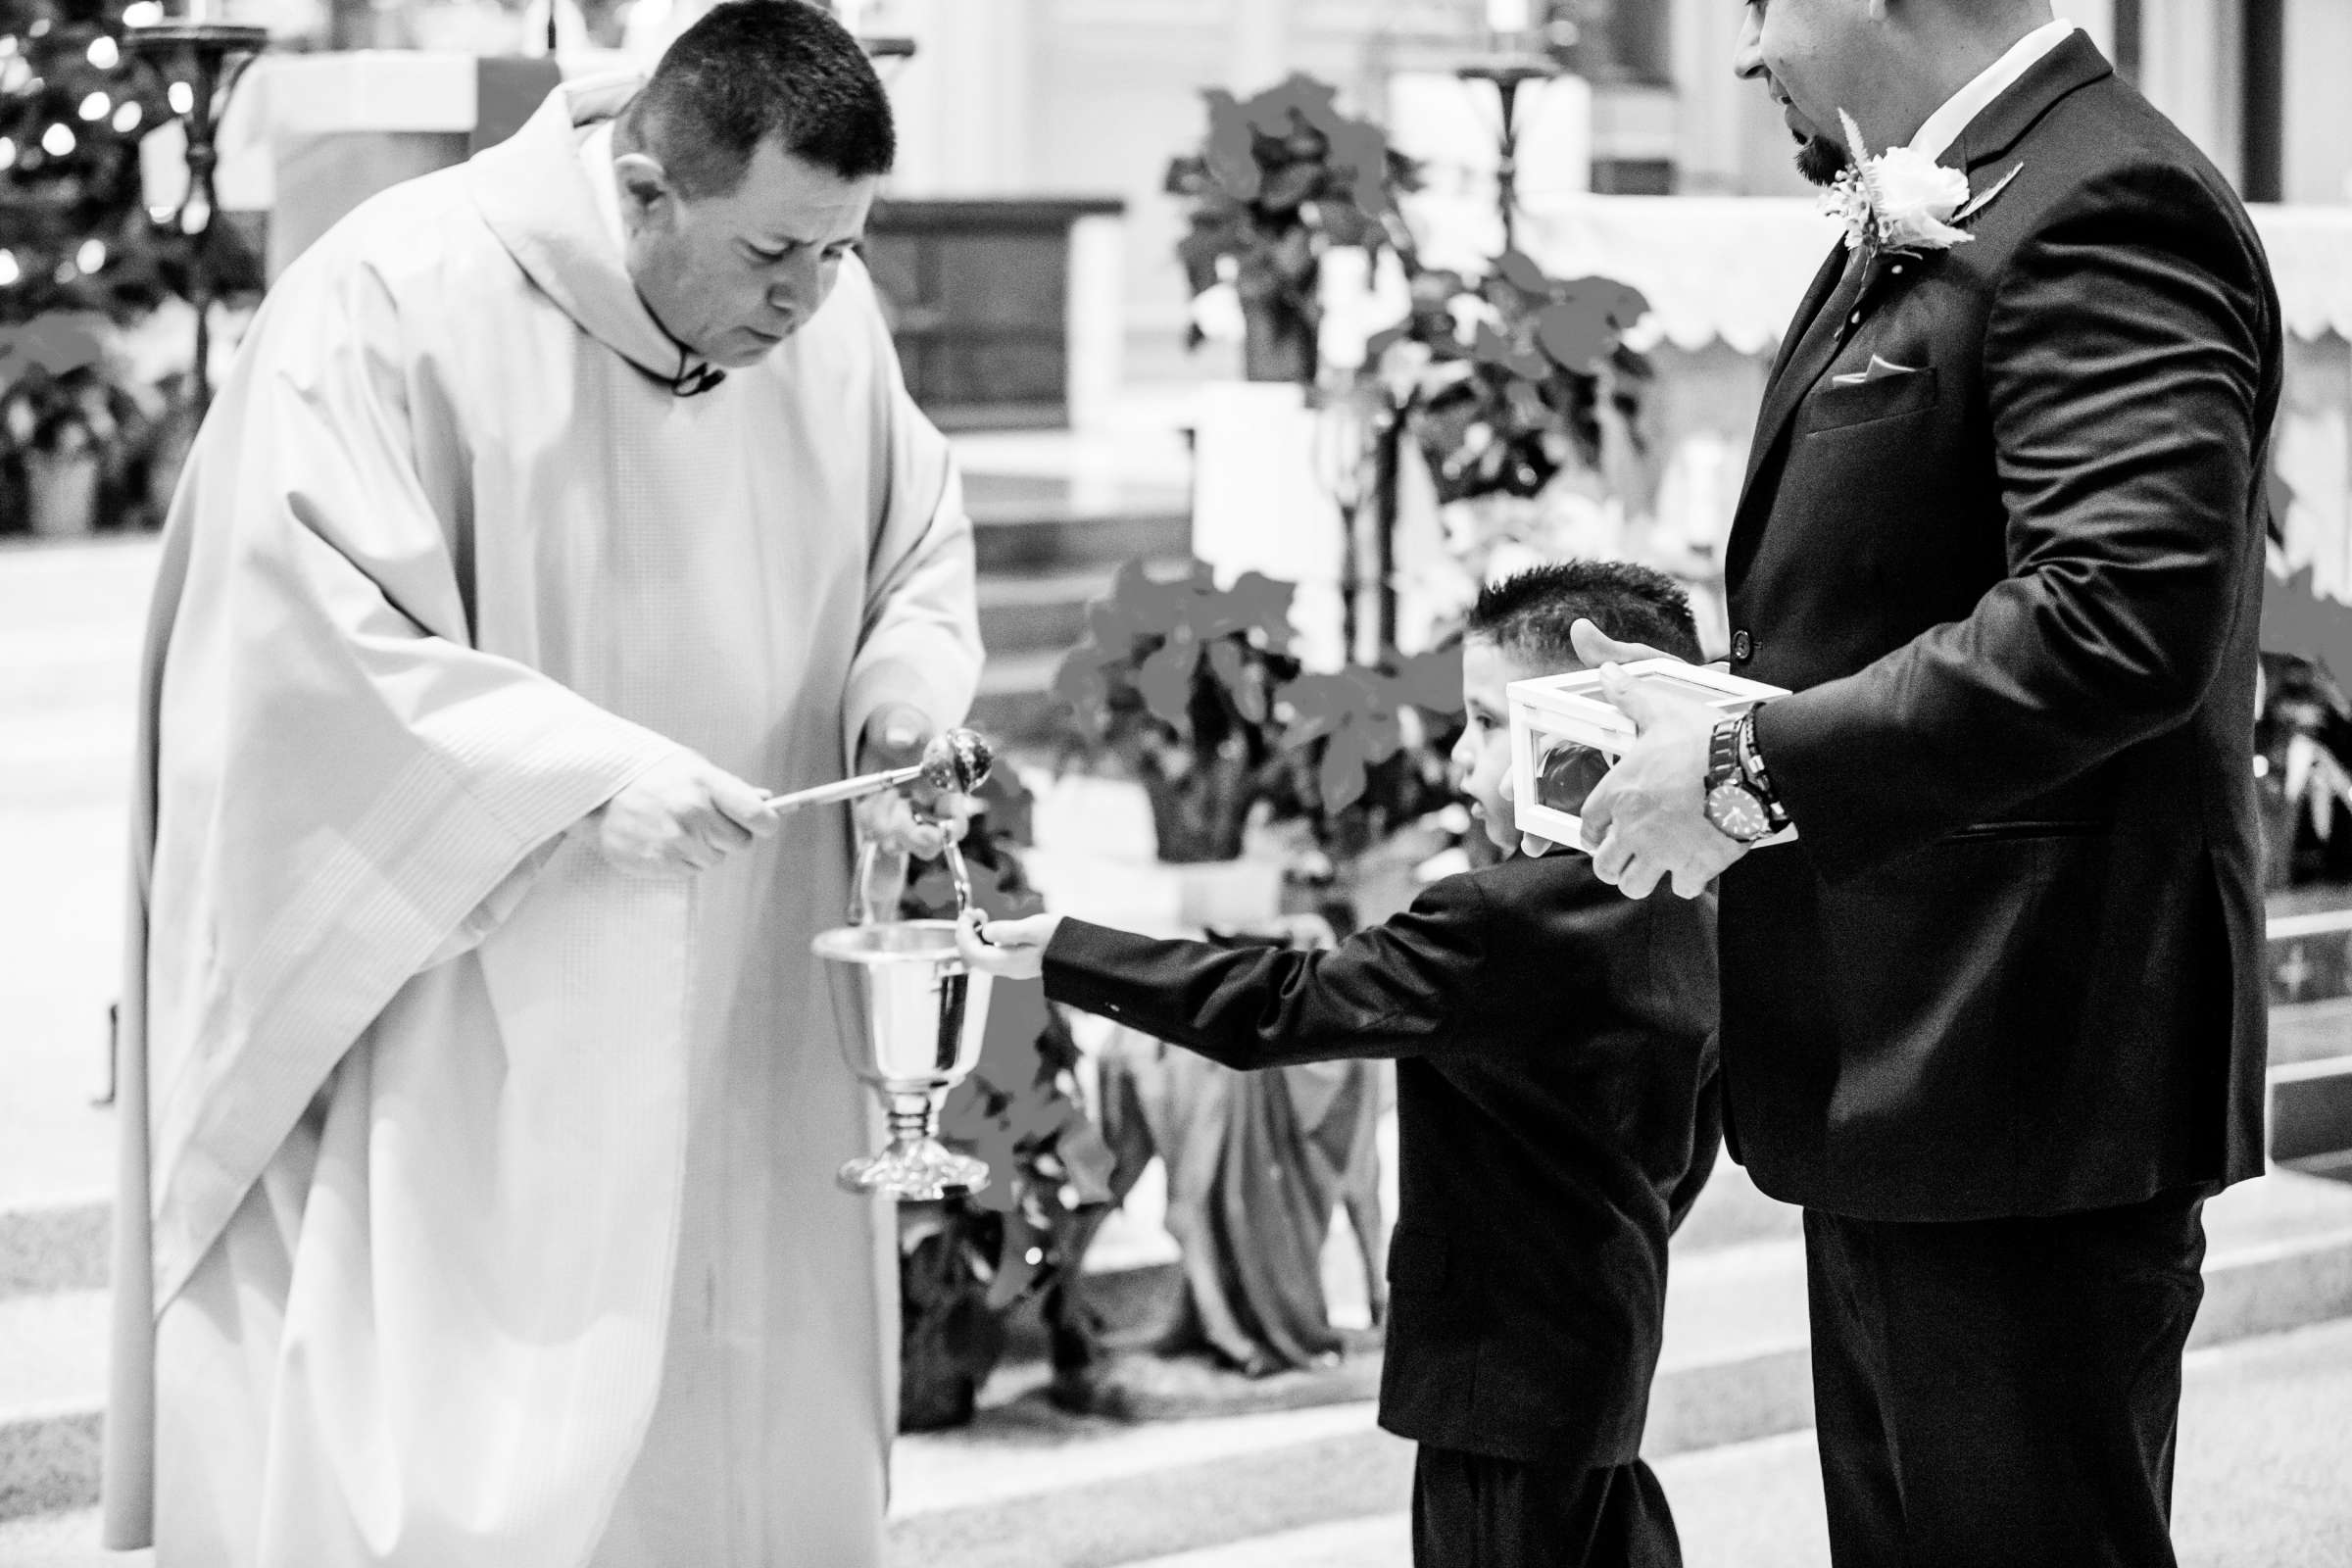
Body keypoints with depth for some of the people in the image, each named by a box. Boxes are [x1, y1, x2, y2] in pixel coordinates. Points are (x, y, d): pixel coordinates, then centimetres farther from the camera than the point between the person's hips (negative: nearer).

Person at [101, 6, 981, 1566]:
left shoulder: (824, 310, 1)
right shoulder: (392, 305, -17)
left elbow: (921, 549, 16)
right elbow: (302, 640, -20)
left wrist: (909, 685, -6)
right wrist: (589, 771, -27)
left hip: (737, 1044, 6)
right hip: (453, 1039, -5)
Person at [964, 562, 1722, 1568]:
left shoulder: (1496, 925, -23)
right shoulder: (1691, 923, 4)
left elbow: (1274, 1008, -20)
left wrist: (1062, 954, -16)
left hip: (1503, 1366, -9)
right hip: (1613, 1347, 9)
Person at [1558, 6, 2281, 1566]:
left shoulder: (2102, 206, -17)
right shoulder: (1918, 232, 14)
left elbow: (2119, 615, -29)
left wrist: (1756, 771, -23)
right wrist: (1715, 703, 1)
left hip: (2021, 1080, -10)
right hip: (1904, 1065, 10)